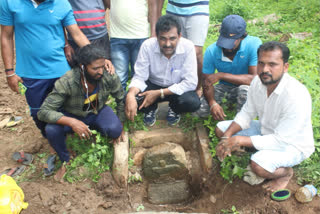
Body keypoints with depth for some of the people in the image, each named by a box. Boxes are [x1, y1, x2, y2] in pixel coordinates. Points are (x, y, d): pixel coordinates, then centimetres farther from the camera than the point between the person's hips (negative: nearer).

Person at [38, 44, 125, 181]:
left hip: (98, 112, 1)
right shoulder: (66, 82, -31)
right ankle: (65, 161, 0)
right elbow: (43, 112, -31)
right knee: (51, 130, -32)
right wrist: (72, 122, -45)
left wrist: (120, 127, -6)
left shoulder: (109, 77, -24)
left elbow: (121, 99, -6)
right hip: (71, 116, -1)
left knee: (115, 129, -30)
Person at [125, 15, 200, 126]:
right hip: (153, 85, 1)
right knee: (131, 98, -27)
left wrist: (159, 93, -30)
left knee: (193, 102, -32)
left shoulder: (188, 47, -25)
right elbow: (139, 77, -16)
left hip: (177, 88, 0)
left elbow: (191, 82, -25)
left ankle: (174, 109, 6)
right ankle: (151, 108, 9)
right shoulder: (147, 46, -21)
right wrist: (130, 95, -39)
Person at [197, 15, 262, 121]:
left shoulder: (254, 44, -25)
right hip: (224, 87, 3)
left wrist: (221, 75, -33)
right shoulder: (211, 51, -16)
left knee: (245, 89, -39)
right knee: (200, 109, -17)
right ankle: (230, 100, 14)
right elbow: (207, 81, -9)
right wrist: (212, 103, -29)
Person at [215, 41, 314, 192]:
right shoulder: (258, 81, -13)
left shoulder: (297, 96, -34)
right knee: (221, 128, -1)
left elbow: (281, 141, -31)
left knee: (259, 165, -35)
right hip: (266, 131, 7)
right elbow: (246, 114, -2)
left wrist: (240, 140, -33)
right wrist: (227, 136, -18)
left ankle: (286, 172, 1)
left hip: (292, 144, -7)